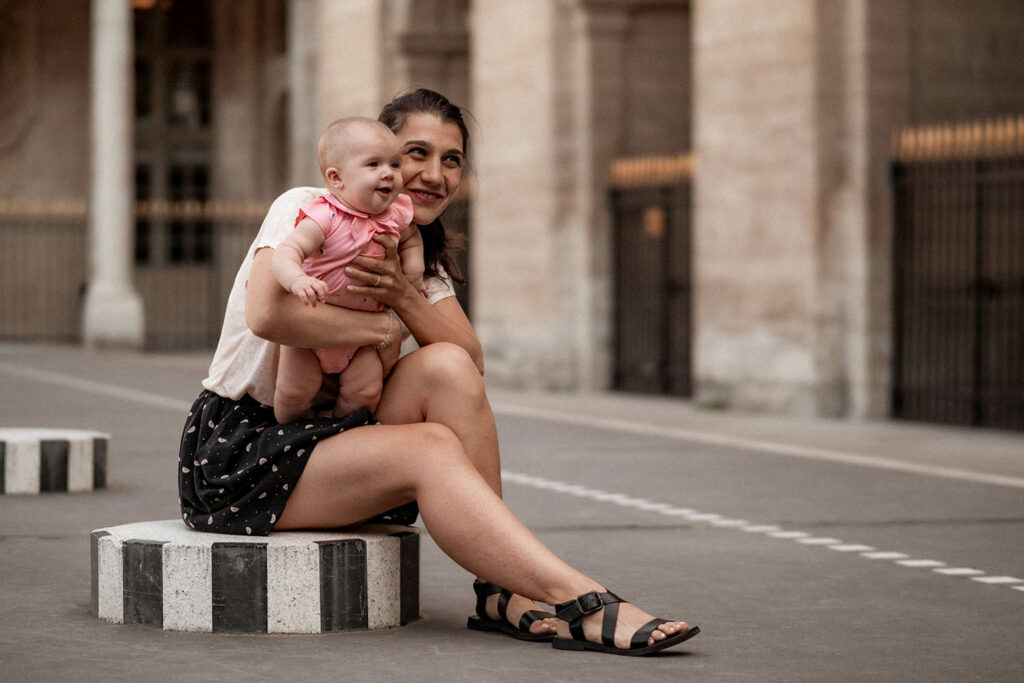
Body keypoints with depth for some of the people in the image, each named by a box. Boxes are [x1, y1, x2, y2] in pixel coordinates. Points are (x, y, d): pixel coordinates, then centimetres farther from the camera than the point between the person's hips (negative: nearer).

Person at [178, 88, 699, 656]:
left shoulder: (418, 254, 12)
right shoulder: (305, 210, -10)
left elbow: (472, 363, -3)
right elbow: (267, 315, -30)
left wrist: (403, 296, -20)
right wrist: (384, 328, -18)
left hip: (329, 435, 7)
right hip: (234, 451, -7)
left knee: (446, 367, -19)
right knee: (432, 446, -28)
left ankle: (503, 593, -22)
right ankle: (581, 602, -35)